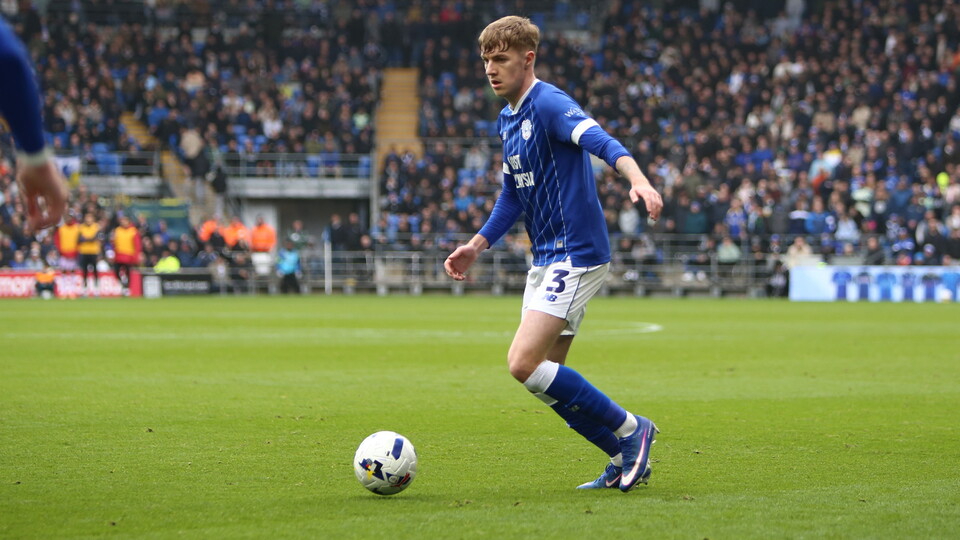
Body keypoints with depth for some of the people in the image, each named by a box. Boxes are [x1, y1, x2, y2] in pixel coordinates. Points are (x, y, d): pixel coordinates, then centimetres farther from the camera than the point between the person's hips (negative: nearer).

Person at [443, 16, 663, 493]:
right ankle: (626, 461, 21)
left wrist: (638, 181, -50)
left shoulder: (549, 104, -15)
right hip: (545, 258, 10)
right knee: (546, 377, 9)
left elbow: (602, 142, -33)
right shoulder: (507, 121, 14)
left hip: (576, 254, -10)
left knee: (524, 363, -17)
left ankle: (629, 430, -4)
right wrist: (476, 246, 18)